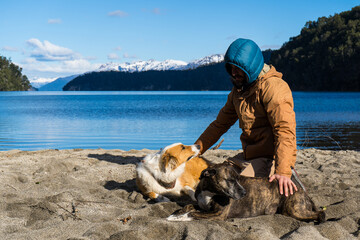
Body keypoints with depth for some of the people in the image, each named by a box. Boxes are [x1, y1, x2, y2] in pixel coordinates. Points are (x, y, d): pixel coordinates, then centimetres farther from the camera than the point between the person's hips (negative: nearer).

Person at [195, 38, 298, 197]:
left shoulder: (273, 87, -16)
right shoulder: (238, 91, 13)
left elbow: (285, 130, -25)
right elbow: (220, 124, 23)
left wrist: (283, 172, -36)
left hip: (270, 158, -9)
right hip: (248, 157, 9)